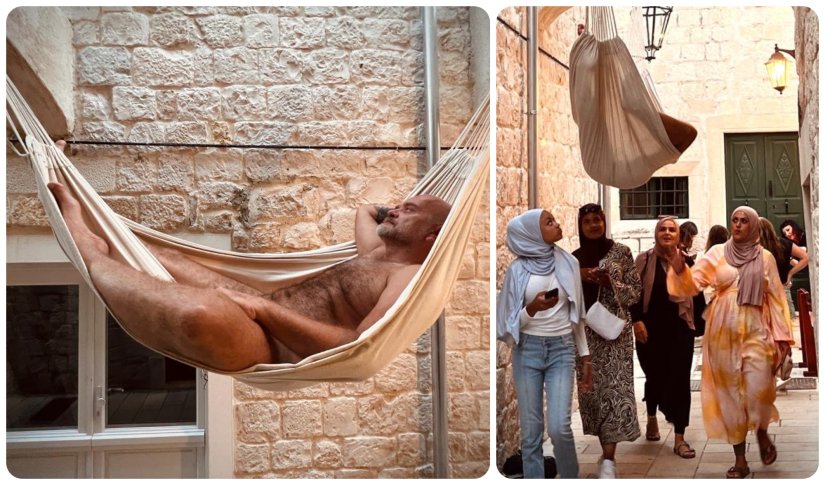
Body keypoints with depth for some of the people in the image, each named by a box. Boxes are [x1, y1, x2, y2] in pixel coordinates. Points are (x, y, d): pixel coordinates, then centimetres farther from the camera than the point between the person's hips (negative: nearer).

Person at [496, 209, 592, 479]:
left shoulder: (568, 263, 4)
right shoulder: (518, 269, -2)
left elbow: (576, 314, 11)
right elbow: (511, 321, 0)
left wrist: (585, 358, 11)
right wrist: (532, 308, -20)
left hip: (561, 349, 1)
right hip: (527, 350, -1)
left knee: (559, 428, -11)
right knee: (531, 432, 2)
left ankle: (570, 480, 12)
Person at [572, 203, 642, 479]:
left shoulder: (621, 252, 1)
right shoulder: (574, 258, 10)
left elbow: (636, 291, 1)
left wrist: (610, 283, -16)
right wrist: (577, 277, -7)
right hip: (584, 331, 4)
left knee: (614, 388, -11)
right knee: (591, 388, 3)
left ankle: (608, 460, -14)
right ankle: (607, 451, 15)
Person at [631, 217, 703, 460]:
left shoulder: (687, 262, 5)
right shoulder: (644, 259, 1)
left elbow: (697, 295, 8)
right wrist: (637, 320, -13)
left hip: (680, 328, 1)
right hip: (651, 328, -1)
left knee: (680, 379, -3)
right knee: (655, 375, 10)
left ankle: (679, 438, 1)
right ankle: (652, 418, 40)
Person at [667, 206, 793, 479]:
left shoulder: (765, 257, 6)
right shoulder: (717, 253, 5)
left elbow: (775, 298, 7)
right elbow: (693, 282, -4)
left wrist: (782, 335, 3)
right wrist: (679, 268, -24)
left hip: (755, 331, -1)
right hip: (723, 333, 1)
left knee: (759, 390, -14)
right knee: (730, 393, 3)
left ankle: (762, 433, 20)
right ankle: (740, 460, 11)